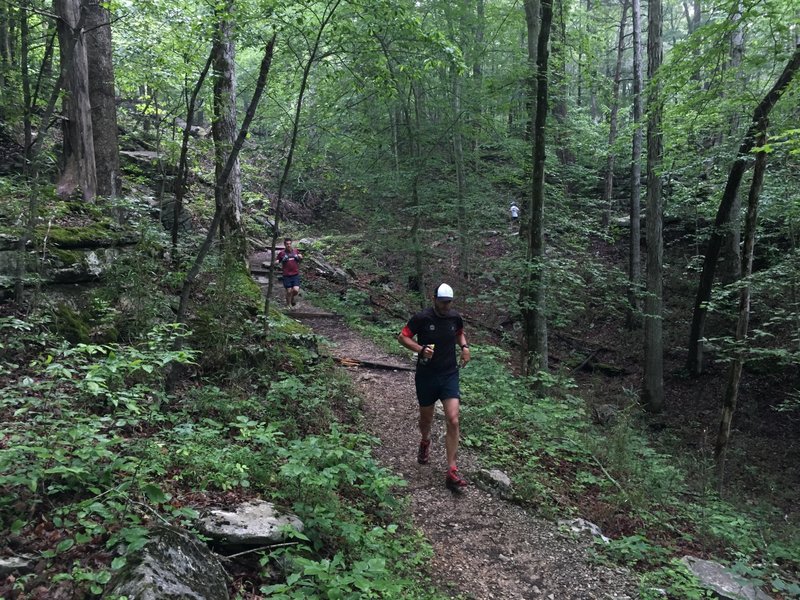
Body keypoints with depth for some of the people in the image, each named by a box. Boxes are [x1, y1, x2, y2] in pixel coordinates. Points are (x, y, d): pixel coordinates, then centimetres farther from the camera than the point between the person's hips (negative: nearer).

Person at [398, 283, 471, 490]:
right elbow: (402, 337, -6)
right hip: (426, 376, -1)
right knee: (426, 418, 17)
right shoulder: (422, 318, -13)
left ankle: (451, 471, -7)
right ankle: (425, 442, 53)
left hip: (450, 375, 2)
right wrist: (420, 349, -22)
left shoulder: (455, 318, -1)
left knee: (453, 420, -12)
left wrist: (464, 346, 0)